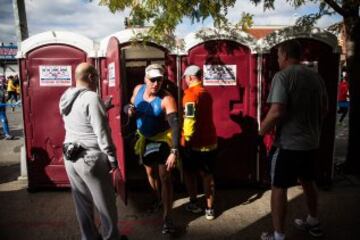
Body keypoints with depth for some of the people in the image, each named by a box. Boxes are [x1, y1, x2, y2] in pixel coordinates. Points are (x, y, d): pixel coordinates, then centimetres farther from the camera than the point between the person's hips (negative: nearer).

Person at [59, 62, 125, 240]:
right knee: (105, 203, 8)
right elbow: (101, 132, -19)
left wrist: (103, 109, 17)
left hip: (70, 157, 8)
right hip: (91, 158, -8)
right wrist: (112, 158, -13)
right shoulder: (91, 97, -18)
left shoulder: (66, 98, 7)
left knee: (82, 202, 18)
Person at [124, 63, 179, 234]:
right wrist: (129, 109, -18)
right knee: (151, 174, 20)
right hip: (145, 139, 6)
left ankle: (167, 217, 8)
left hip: (163, 139, -5)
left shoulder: (167, 99, -28)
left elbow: (175, 125, -36)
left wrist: (174, 151, -46)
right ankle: (160, 201, 47)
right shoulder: (138, 89, -9)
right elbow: (128, 106, 9)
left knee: (165, 178, -3)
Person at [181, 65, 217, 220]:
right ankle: (209, 209, 15)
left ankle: (194, 204, 23)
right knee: (208, 175, 11)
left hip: (195, 143, -6)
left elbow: (189, 119, -24)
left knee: (189, 173, 14)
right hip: (209, 141, 6)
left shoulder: (190, 93, -14)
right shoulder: (206, 93, 10)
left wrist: (187, 140, -17)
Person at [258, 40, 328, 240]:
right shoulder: (316, 76, 7)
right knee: (308, 182, 24)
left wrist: (262, 130, -9)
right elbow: (324, 109, 15)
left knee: (279, 188, 4)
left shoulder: (283, 76, -16)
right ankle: (313, 223, 41)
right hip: (311, 142, 8)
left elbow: (276, 112, -25)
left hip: (288, 143, -7)